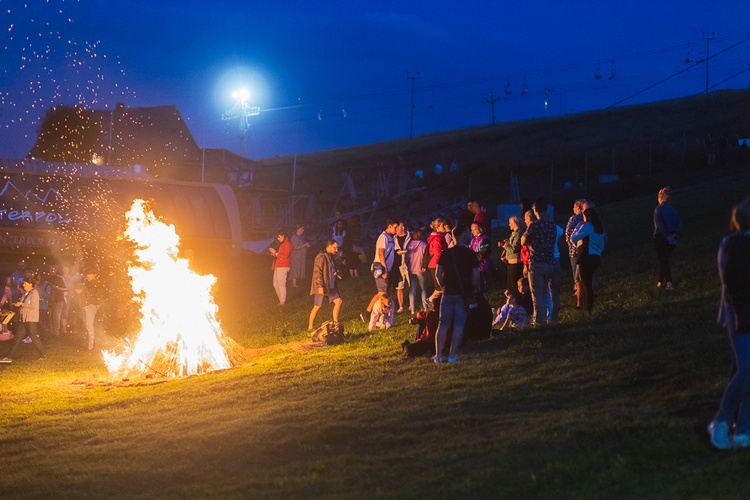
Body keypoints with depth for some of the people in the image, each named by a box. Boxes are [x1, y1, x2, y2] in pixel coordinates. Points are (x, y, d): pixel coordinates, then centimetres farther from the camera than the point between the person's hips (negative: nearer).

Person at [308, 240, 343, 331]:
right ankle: (310, 326, 6)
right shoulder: (321, 257, -16)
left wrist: (336, 274, 6)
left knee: (338, 301, 3)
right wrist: (320, 286, -27)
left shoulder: (330, 257, 14)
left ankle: (335, 322, 10)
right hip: (321, 287, -9)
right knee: (317, 306, -3)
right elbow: (317, 272, -21)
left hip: (330, 286, 9)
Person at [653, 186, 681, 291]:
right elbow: (679, 225, 1)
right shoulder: (673, 210, 8)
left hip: (661, 237, -5)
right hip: (672, 239, 5)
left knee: (663, 260, -3)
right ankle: (661, 281, 29)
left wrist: (667, 236, -19)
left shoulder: (658, 209, -10)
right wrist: (675, 235, -7)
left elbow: (659, 225, -20)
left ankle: (669, 282, -18)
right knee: (664, 259, 21)